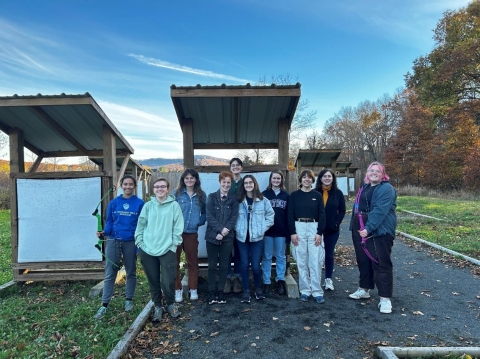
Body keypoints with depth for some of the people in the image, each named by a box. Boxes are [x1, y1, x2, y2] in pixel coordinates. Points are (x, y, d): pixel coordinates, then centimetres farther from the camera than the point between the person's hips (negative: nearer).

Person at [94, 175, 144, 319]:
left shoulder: (140, 203, -4)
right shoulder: (113, 203, 2)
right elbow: (109, 222, 5)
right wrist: (104, 232, -15)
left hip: (131, 242, -1)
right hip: (113, 241, 1)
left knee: (131, 272, 13)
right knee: (110, 273, 4)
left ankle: (129, 299, 28)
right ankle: (104, 305, 11)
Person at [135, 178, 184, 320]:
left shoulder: (174, 205, -2)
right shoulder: (148, 206, 5)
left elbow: (178, 227, -3)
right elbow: (141, 225, 8)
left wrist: (174, 245, -7)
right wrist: (140, 243, 2)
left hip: (167, 250, -2)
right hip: (147, 250, 3)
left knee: (168, 282, -3)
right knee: (153, 281, 11)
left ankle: (171, 304, 25)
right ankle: (157, 306, 31)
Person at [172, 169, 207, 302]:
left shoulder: (201, 195, 4)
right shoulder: (176, 193, -3)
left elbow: (205, 212, 11)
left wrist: (200, 221, -4)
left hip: (192, 233, 2)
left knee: (192, 261, 11)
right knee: (174, 262, 6)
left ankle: (193, 289, 25)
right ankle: (177, 289, 20)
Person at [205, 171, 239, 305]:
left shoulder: (233, 199, 7)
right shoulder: (211, 197, 2)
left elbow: (234, 218, 0)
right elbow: (209, 216, -6)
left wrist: (226, 230, -16)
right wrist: (220, 230, -16)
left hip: (227, 237, 1)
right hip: (212, 236, -1)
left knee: (224, 265, 8)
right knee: (212, 265, 5)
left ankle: (220, 291, 20)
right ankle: (211, 292, 17)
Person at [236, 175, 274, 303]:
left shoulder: (263, 200, -1)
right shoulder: (239, 201, 2)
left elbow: (270, 215, 5)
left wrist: (262, 229, -1)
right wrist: (237, 228, 0)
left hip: (257, 237, -1)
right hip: (242, 237, 2)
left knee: (256, 265, -1)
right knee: (244, 265, 6)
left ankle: (258, 288, 24)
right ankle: (246, 291, 20)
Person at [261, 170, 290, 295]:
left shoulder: (286, 195, 6)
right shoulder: (264, 194, 3)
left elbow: (289, 215, 3)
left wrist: (289, 233, -2)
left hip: (281, 231, 1)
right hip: (267, 230, -1)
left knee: (281, 257, 9)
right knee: (266, 257, 6)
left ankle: (280, 281, 20)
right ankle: (266, 282, 15)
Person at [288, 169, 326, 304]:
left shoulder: (317, 195, 6)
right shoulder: (294, 195, 5)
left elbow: (322, 215, 3)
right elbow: (290, 214, 1)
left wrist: (319, 233, -6)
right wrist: (292, 232, -7)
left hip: (314, 228, 0)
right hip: (299, 228, 0)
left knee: (315, 261, -1)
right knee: (301, 261, 4)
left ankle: (317, 291, 7)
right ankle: (305, 290, 14)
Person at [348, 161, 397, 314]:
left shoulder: (387, 189, -10)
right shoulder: (364, 188, 16)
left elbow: (380, 211, -21)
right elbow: (357, 209, 21)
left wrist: (368, 228, -27)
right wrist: (354, 227, 15)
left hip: (380, 232, -8)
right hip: (361, 231, 8)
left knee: (381, 263, -5)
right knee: (363, 261, 16)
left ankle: (385, 298, 2)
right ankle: (364, 289, 32)